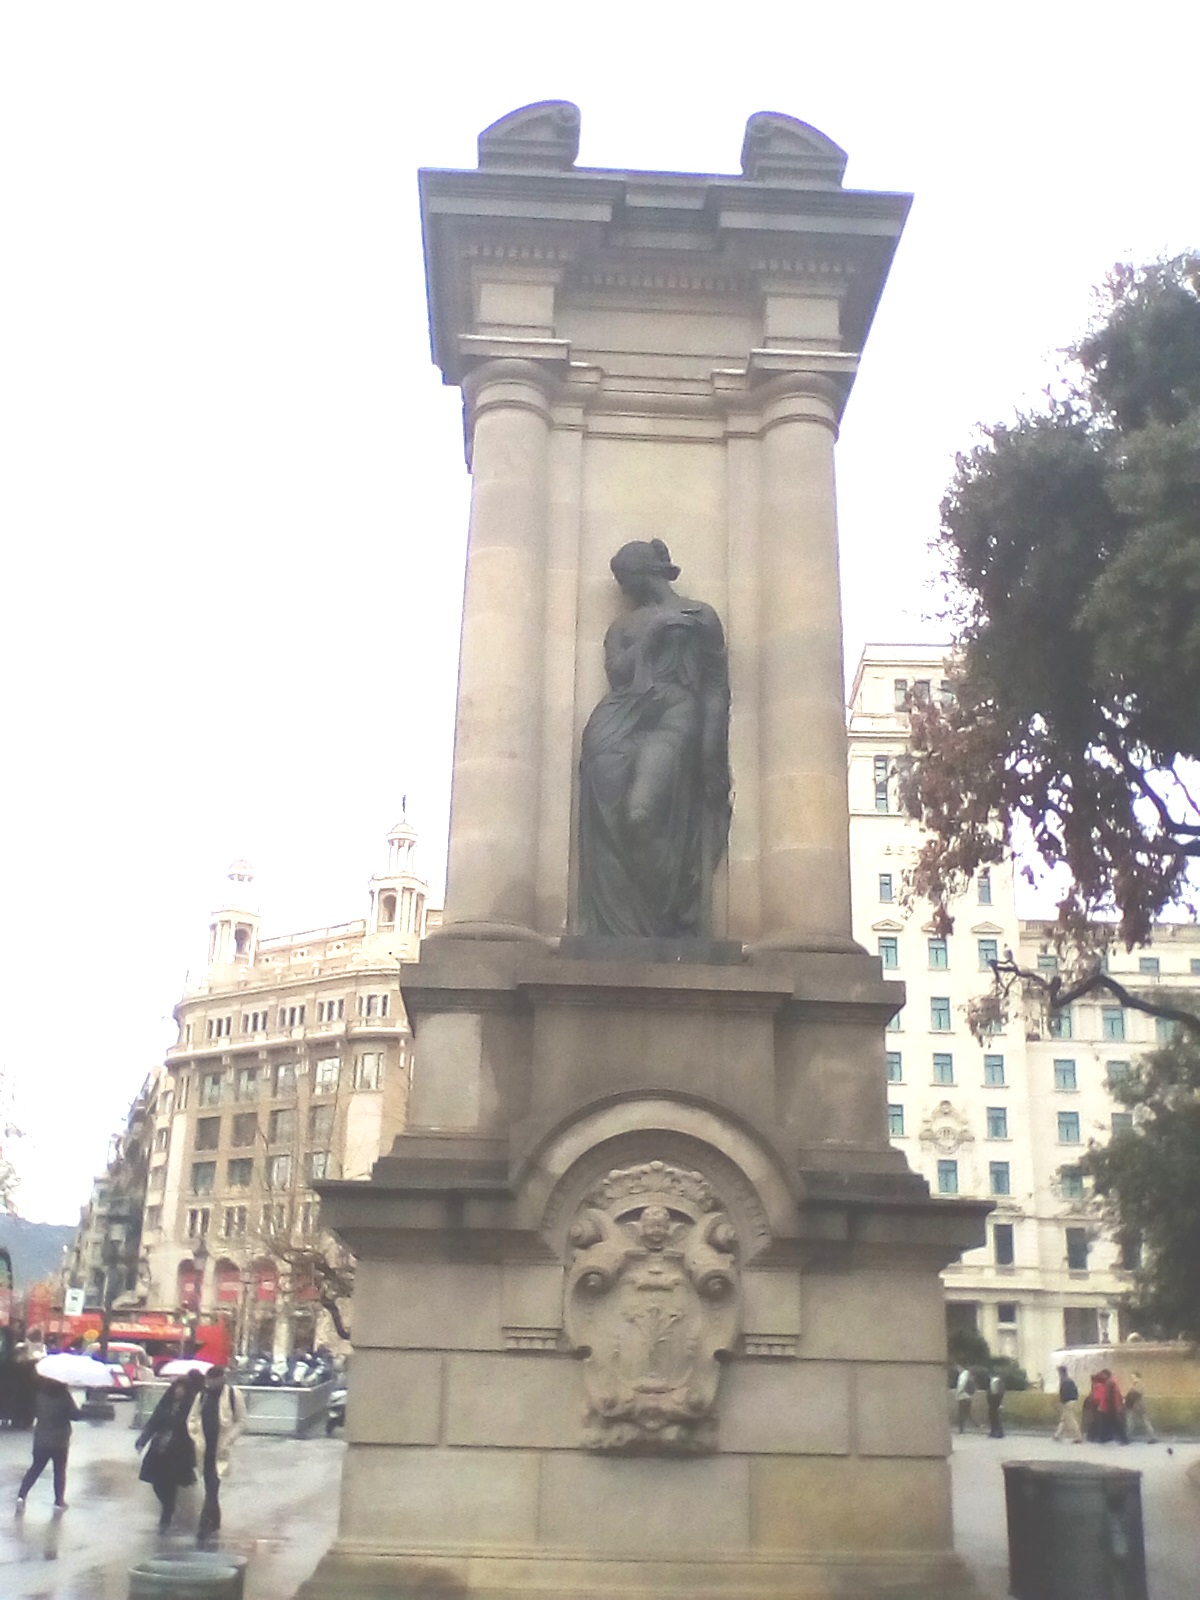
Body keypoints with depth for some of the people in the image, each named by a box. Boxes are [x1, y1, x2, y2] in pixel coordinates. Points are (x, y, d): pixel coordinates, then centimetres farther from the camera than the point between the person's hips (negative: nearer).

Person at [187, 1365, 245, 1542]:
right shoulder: (202, 1394, 4)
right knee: (210, 1486, 13)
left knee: (212, 1486, -11)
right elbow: (192, 1418, 10)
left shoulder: (233, 1395, -8)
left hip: (220, 1449, -4)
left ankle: (205, 1525, -9)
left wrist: (228, 1440, -11)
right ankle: (214, 1521, 28)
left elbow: (241, 1421, -3)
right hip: (205, 1447, 4)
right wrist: (196, 1437, -4)